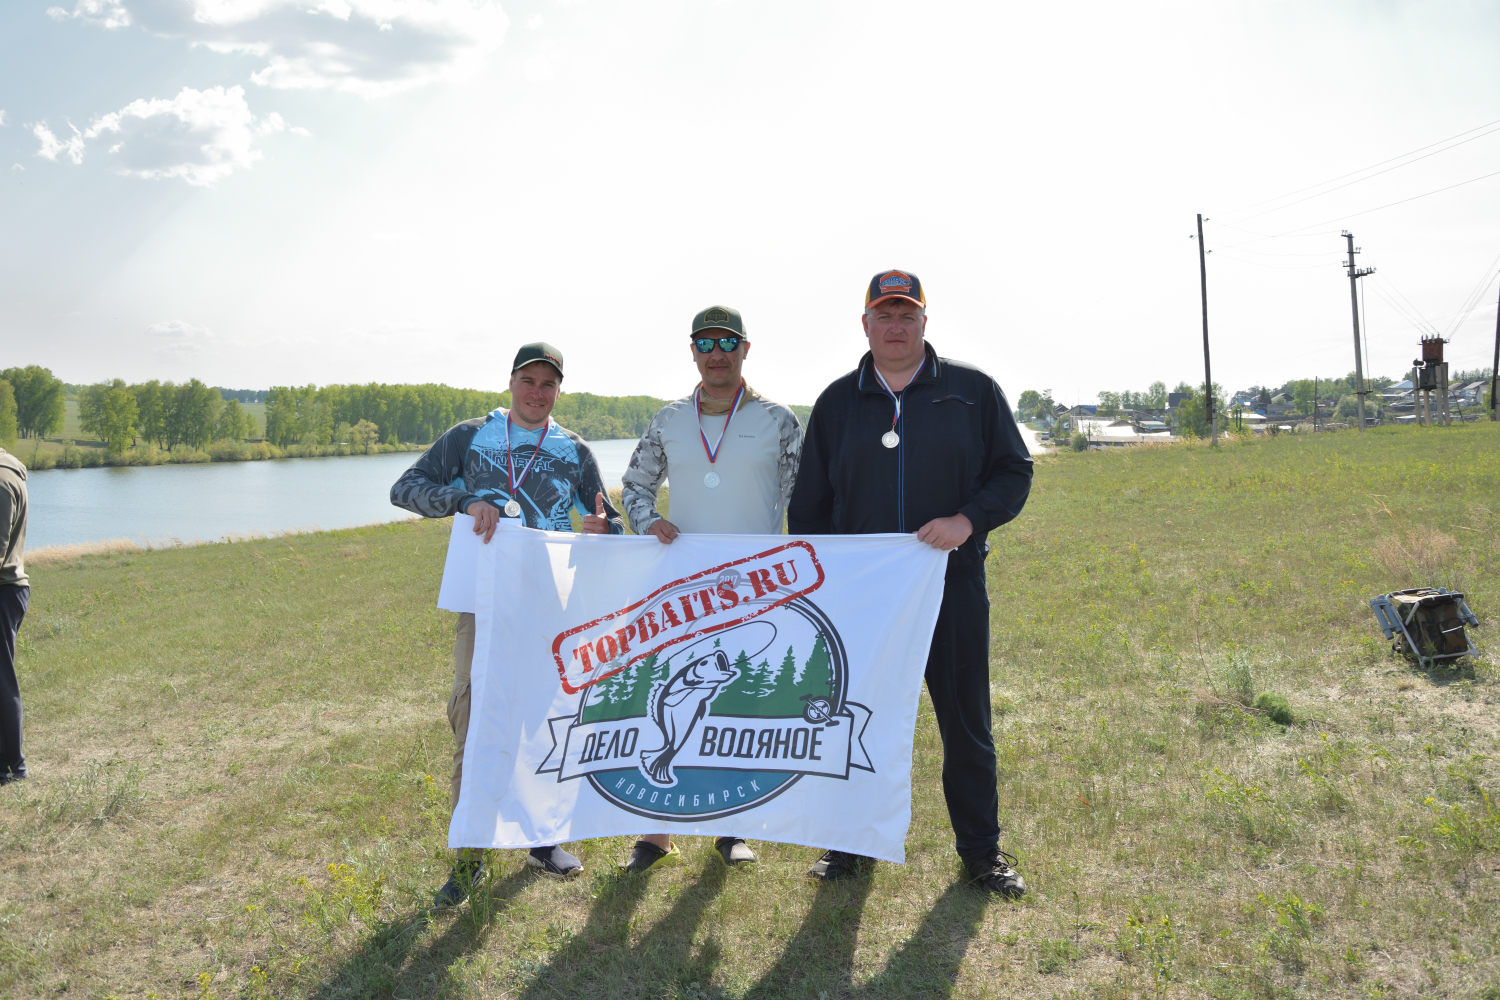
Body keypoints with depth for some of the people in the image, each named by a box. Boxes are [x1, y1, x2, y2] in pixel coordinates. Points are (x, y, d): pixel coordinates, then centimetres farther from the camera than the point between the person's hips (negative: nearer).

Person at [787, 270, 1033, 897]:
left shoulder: (973, 390, 3)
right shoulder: (837, 402, 9)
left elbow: (1014, 470, 4)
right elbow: (809, 503, 13)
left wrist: (969, 520, -14)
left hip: (953, 586, -1)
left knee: (966, 724, 9)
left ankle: (981, 849, 25)